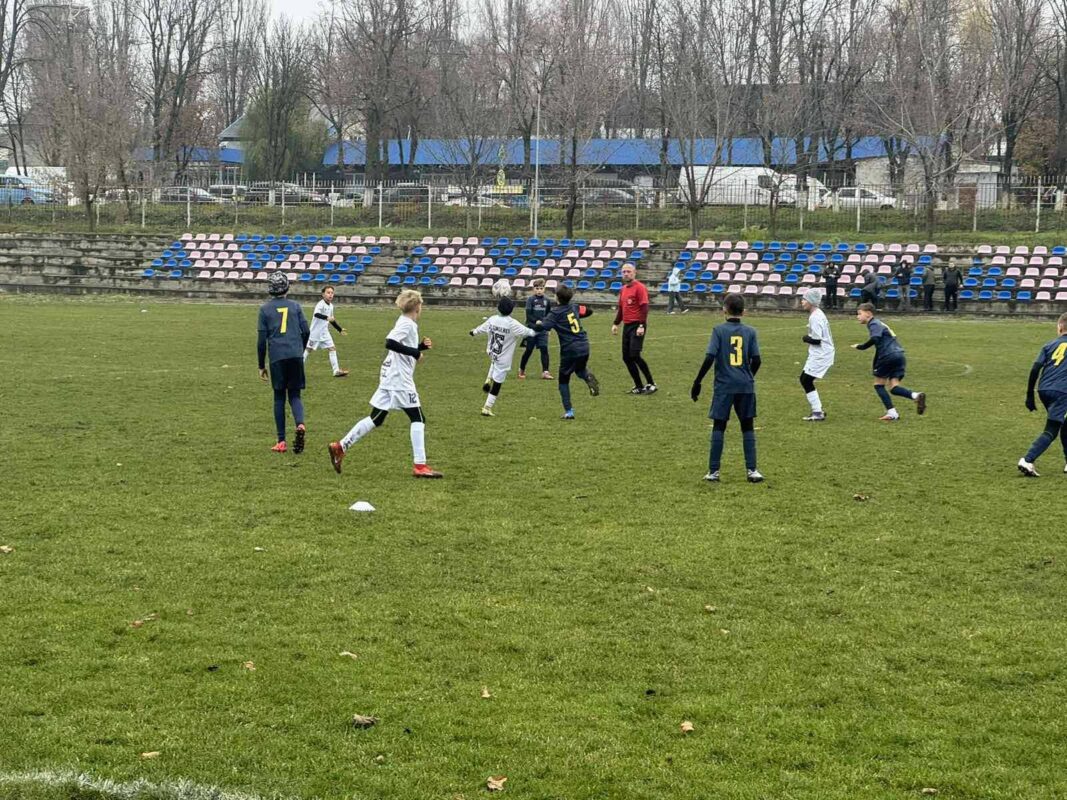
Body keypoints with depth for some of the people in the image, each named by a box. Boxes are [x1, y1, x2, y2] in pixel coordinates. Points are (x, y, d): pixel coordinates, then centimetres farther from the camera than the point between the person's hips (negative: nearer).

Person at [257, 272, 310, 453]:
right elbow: (306, 332, 6)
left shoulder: (265, 309, 5)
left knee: (279, 398, 8)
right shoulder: (295, 305, 9)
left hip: (277, 358, -1)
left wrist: (262, 366, 10)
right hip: (295, 356, 1)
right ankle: (300, 424, -22)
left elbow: (262, 340, 3)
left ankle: (281, 442, 6)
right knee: (295, 395, 9)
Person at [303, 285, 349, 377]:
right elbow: (316, 314, -37)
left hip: (324, 332, 7)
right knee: (308, 350, 3)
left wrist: (340, 330, 22)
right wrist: (327, 317, -51)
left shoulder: (330, 306, 9)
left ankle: (336, 371, -5)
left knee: (332, 349, -3)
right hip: (315, 332, -7)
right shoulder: (320, 304, -17)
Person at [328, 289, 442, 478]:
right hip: (400, 380, -9)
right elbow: (390, 343, -28)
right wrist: (415, 352, -22)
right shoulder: (407, 324, -13)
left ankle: (340, 447, 11)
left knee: (376, 419, 12)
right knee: (418, 419, -5)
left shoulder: (406, 323, 16)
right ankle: (420, 466, -7)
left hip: (389, 378, 9)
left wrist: (421, 346, 12)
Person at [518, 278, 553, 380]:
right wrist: (536, 322, -23)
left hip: (543, 329, 3)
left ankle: (545, 372, -7)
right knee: (528, 350, 5)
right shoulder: (530, 299, -5)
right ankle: (521, 370, 22)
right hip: (531, 328, -3)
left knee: (544, 349, -7)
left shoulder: (547, 301, 6)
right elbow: (528, 314, -12)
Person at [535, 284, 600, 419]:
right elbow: (588, 310, 25)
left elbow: (543, 326, -23)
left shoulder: (555, 313, -10)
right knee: (580, 370, 32)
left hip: (570, 350, -5)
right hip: (584, 347, 5)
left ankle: (568, 412, 3)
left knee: (563, 380, 9)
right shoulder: (574, 307, 8)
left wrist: (538, 324, -1)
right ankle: (588, 377, -5)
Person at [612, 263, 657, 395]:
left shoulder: (639, 287, -9)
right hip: (627, 325, 8)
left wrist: (642, 326, -22)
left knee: (634, 355, -16)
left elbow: (644, 307, -15)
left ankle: (651, 384, -6)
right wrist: (615, 324, 17)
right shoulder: (623, 289, 16)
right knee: (626, 357, 5)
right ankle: (639, 386, 12)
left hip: (637, 326, -8)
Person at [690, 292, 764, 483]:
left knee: (718, 427, 4)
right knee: (748, 427, 10)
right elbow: (756, 360, 1)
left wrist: (697, 383, -5)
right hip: (745, 386, 2)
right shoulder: (750, 332, 2)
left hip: (724, 386, -2)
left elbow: (709, 358, -12)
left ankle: (713, 471, 4)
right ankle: (752, 470, 7)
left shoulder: (719, 330, -5)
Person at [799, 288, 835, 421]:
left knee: (806, 381, -8)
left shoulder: (815, 317, -18)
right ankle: (817, 410, 18)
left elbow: (816, 339, -22)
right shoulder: (816, 314, 14)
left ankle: (817, 413, -7)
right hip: (818, 354, 10)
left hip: (821, 355, -10)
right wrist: (808, 337, 5)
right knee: (804, 379, 14)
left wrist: (806, 338, -6)